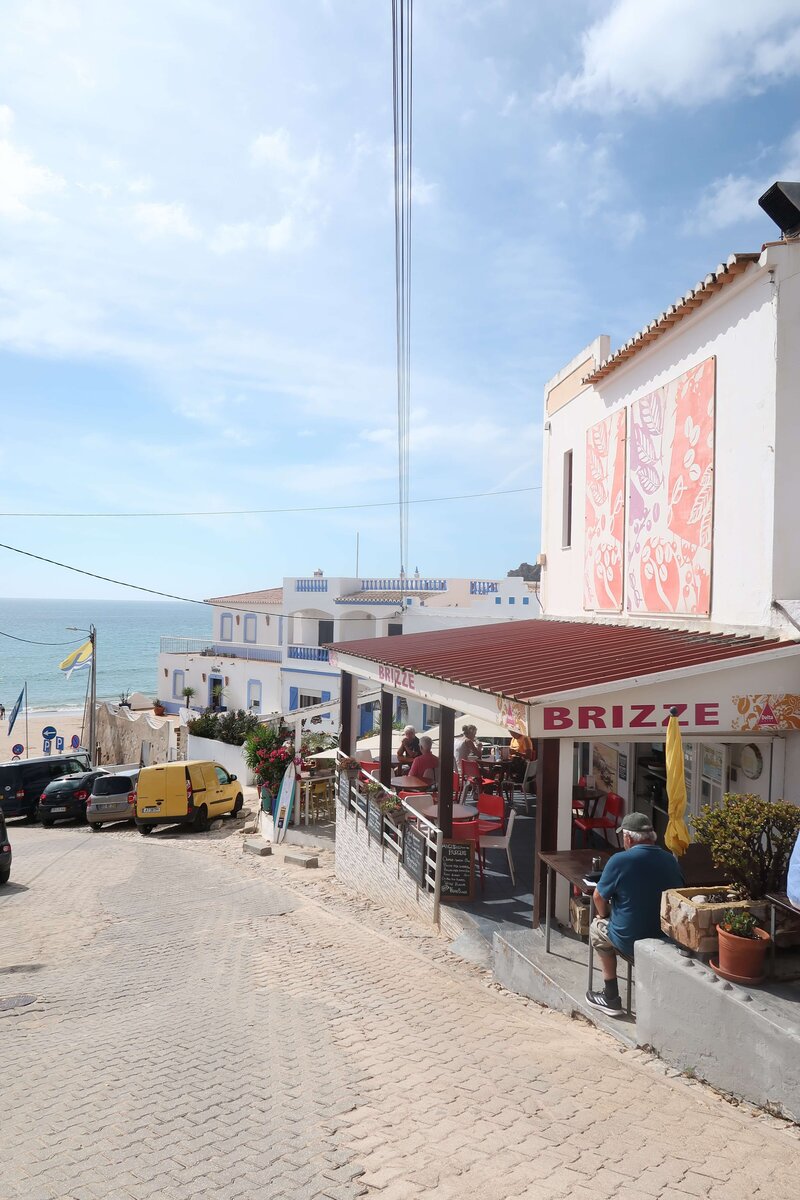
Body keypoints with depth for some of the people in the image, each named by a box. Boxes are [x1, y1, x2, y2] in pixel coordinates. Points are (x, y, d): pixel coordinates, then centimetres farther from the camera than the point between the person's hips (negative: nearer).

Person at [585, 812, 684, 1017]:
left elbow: (599, 897, -5)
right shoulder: (670, 860, -3)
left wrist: (604, 915, 18)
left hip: (630, 942, -5)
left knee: (597, 926, 24)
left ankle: (611, 999, 25)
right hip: (669, 938, 5)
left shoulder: (619, 861, -18)